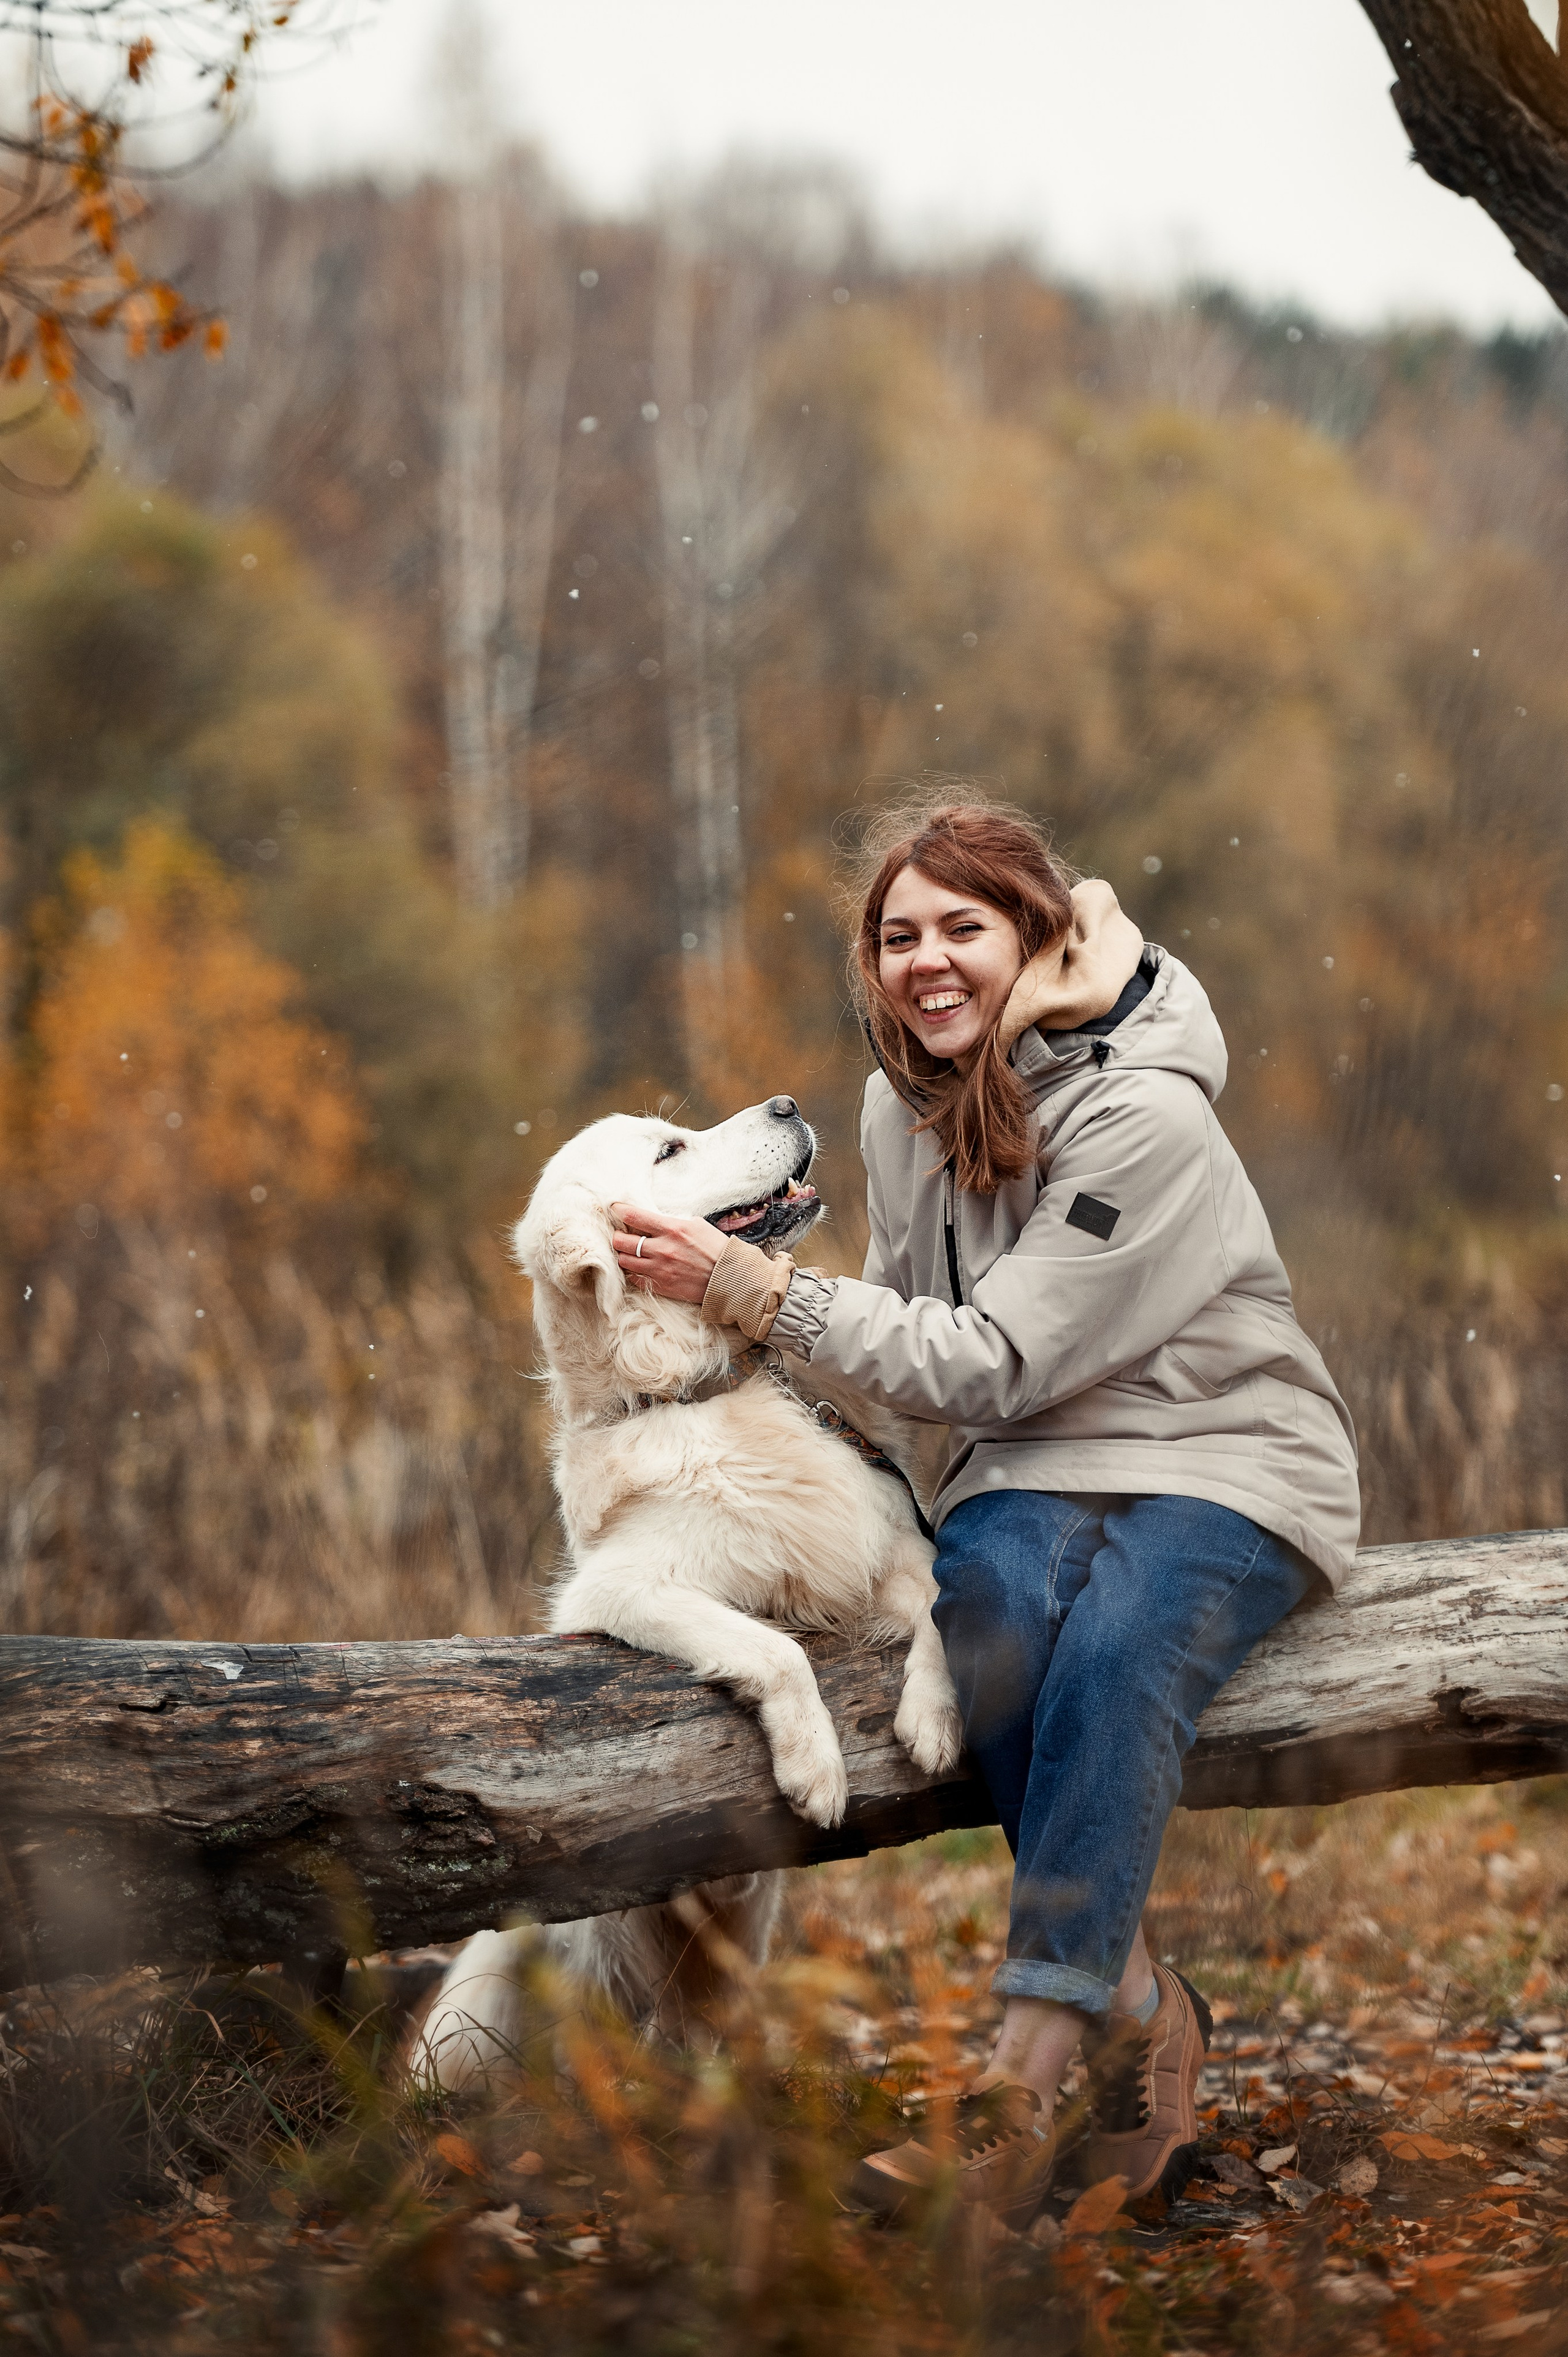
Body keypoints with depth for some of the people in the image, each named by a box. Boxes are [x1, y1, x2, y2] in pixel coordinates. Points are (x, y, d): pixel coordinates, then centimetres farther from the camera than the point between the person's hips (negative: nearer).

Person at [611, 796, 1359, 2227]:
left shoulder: (1144, 1117, -18)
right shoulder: (904, 1104, 4)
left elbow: (994, 1361, -21)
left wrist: (751, 1288, -23)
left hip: (1225, 1469, -5)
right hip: (1033, 1471, 5)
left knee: (1116, 1654, -36)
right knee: (996, 1610, -32)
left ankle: (1018, 2093, -41)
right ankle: (1138, 2015, -25)